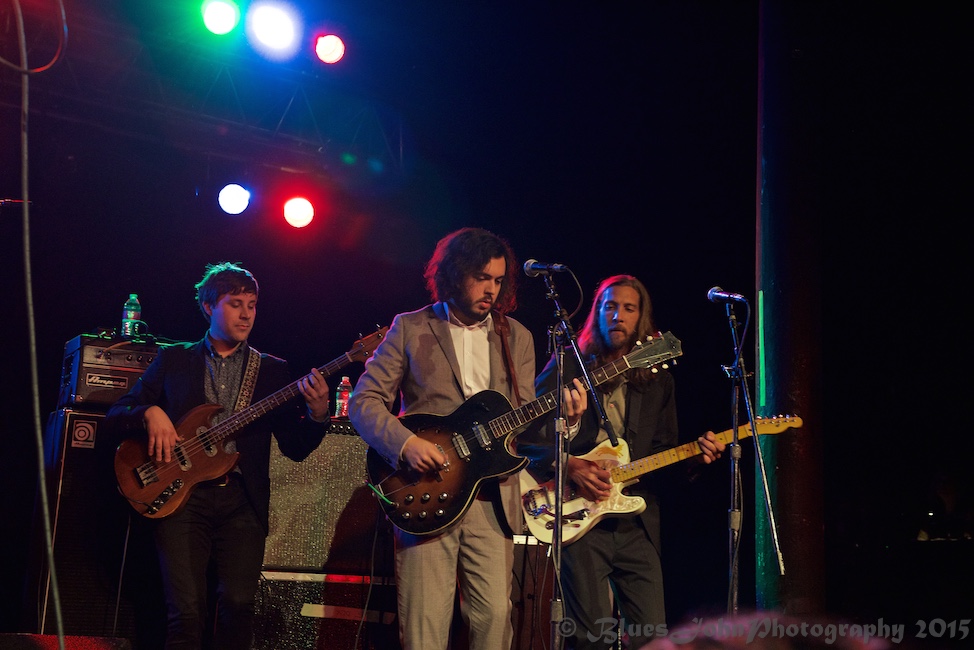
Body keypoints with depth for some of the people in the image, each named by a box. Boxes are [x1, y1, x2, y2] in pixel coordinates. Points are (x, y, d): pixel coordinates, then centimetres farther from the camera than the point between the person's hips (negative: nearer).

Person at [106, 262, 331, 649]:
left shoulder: (271, 369, 16)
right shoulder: (173, 360, 15)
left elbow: (295, 448, 10)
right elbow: (116, 414, 13)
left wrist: (317, 413, -10)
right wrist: (150, 413, -8)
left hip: (242, 500, 1)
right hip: (183, 496, -1)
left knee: (238, 603, -18)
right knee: (187, 609, -16)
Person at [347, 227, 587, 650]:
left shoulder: (516, 337, 14)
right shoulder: (410, 329, 5)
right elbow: (364, 401, 2)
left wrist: (559, 413, -8)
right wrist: (405, 442, -14)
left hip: (493, 499, 3)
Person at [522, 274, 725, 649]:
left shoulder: (657, 380, 16)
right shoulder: (568, 366, 4)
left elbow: (665, 452, 16)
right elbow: (528, 432, -1)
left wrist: (695, 455, -5)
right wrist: (570, 466, -16)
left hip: (637, 522, 4)